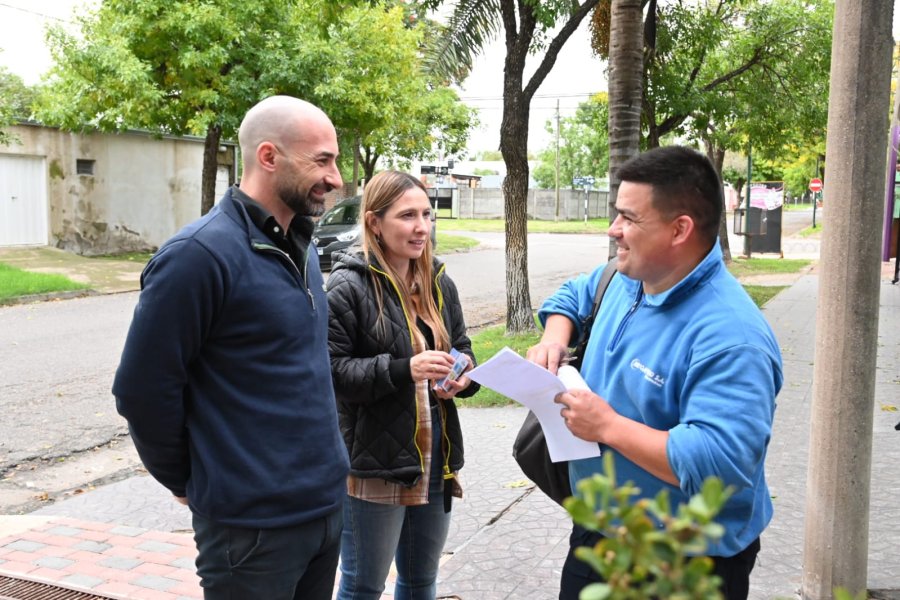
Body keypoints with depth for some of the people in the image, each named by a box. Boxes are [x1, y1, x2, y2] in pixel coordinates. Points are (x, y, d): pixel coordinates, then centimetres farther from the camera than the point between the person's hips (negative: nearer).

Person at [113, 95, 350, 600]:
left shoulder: (300, 247, 8)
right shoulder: (201, 254, -18)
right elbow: (144, 390, -15)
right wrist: (187, 482, -3)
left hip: (328, 502, 8)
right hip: (253, 524, -8)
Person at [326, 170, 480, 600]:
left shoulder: (439, 283, 7)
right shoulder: (347, 286, -13)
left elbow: (462, 349, 15)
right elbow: (329, 369, -18)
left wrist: (463, 375, -8)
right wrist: (404, 369, -27)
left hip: (436, 460, 6)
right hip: (373, 463, -6)